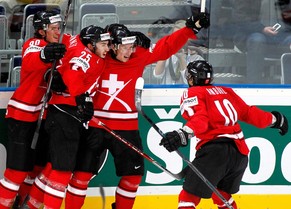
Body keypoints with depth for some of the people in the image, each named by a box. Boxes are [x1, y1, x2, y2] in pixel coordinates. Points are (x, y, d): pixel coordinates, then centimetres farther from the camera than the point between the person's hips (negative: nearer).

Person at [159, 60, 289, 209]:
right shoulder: (226, 91, 22)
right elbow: (249, 113, 23)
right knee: (222, 194, 28)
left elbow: (199, 119, -14)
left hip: (215, 150, -7)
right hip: (240, 152, 7)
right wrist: (274, 119, 39)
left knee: (188, 196, -9)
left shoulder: (192, 94, 4)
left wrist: (182, 134, -31)